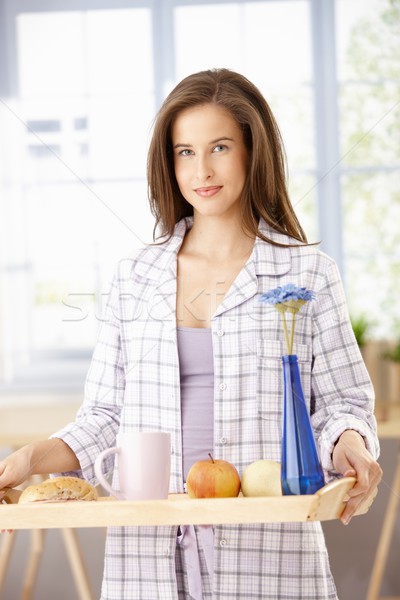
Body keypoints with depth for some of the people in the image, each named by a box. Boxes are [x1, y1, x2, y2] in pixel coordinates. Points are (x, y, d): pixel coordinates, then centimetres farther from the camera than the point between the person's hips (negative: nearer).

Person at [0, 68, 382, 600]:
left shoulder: (307, 273, 3)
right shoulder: (135, 277, 10)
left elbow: (341, 404, 4)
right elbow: (106, 416, 11)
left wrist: (350, 445, -17)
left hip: (266, 555, -2)